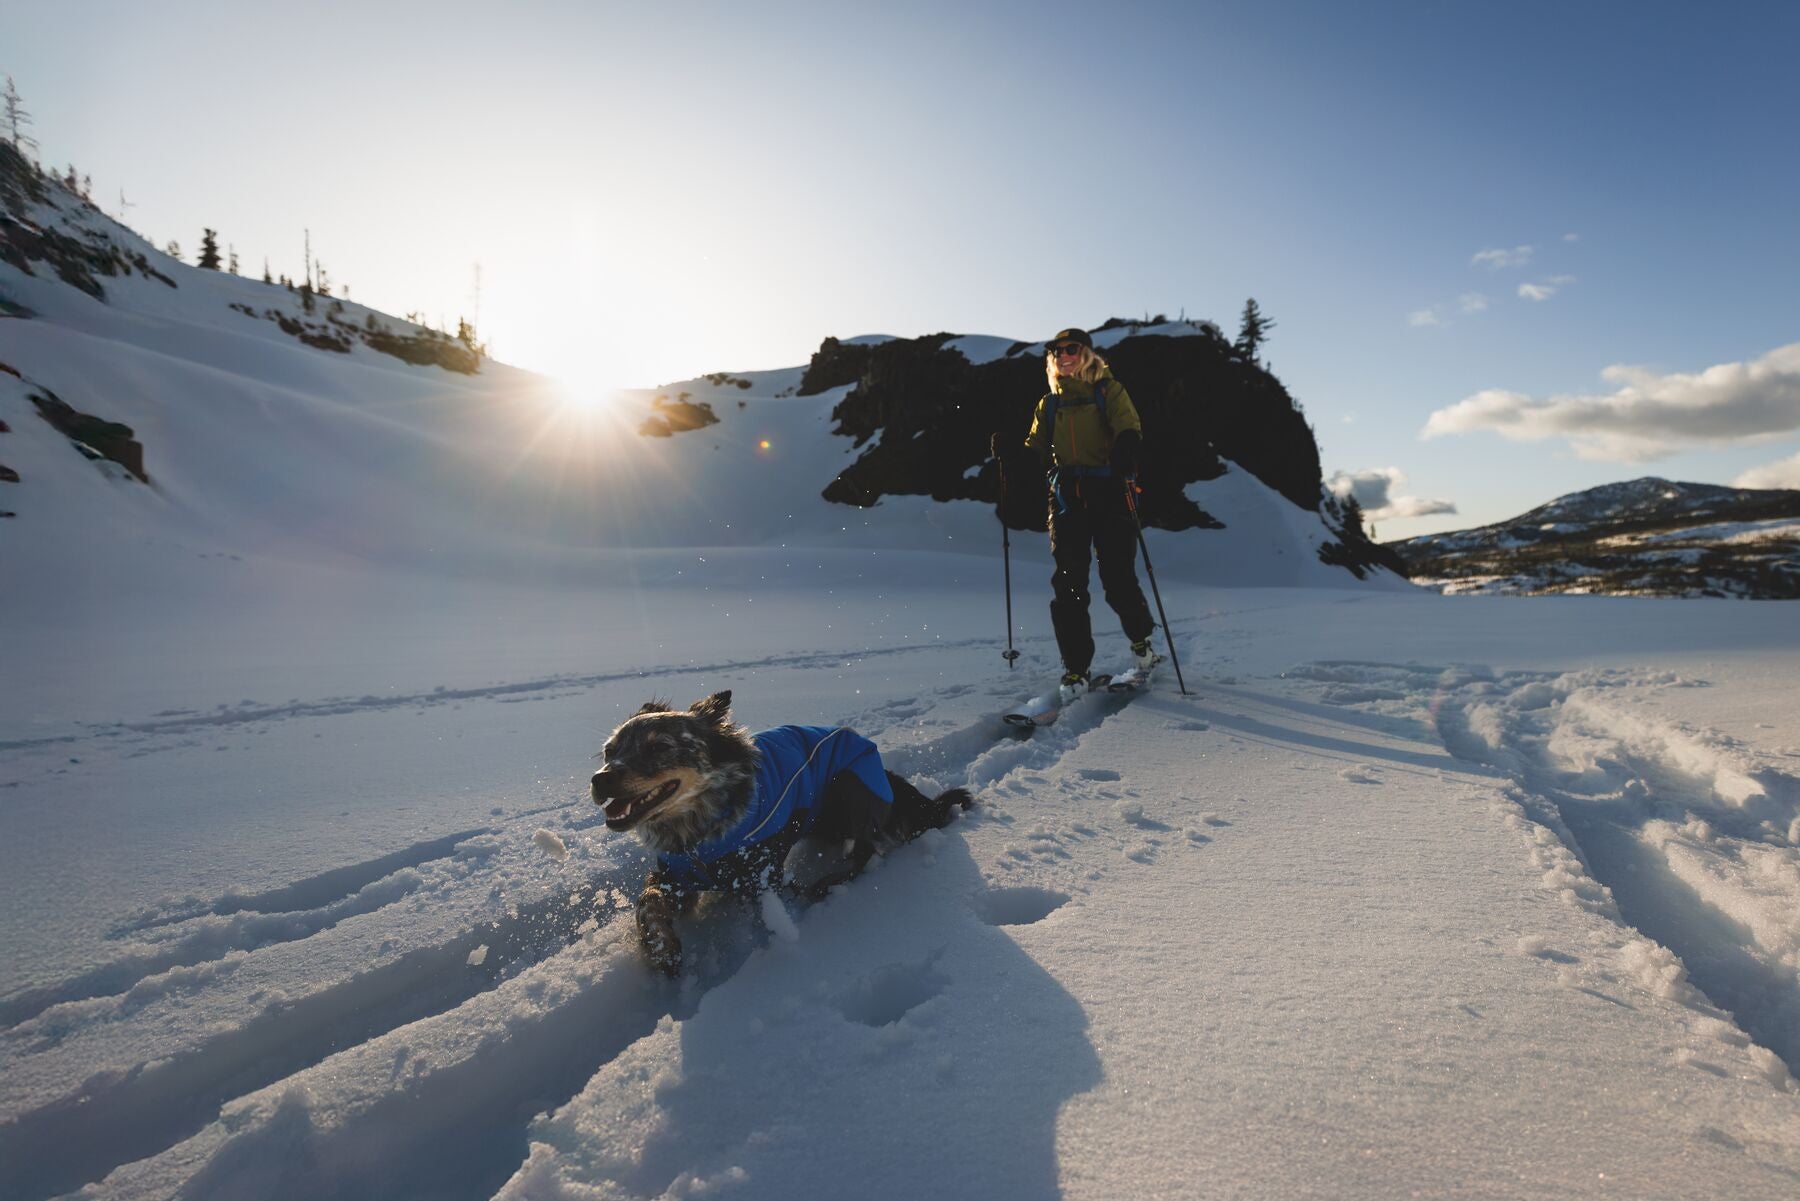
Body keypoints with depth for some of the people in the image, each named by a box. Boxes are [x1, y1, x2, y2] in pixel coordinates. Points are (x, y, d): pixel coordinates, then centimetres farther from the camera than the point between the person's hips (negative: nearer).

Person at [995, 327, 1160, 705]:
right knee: (1067, 584, -5)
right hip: (1065, 497, 3)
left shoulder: (1108, 391, 7)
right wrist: (1010, 455, -3)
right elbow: (1036, 453, 18)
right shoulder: (1048, 404, 20)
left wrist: (1126, 454, -29)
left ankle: (1141, 639, 26)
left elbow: (1129, 430, -7)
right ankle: (1075, 670, 1)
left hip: (1109, 493, -3)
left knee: (1118, 579, -3)